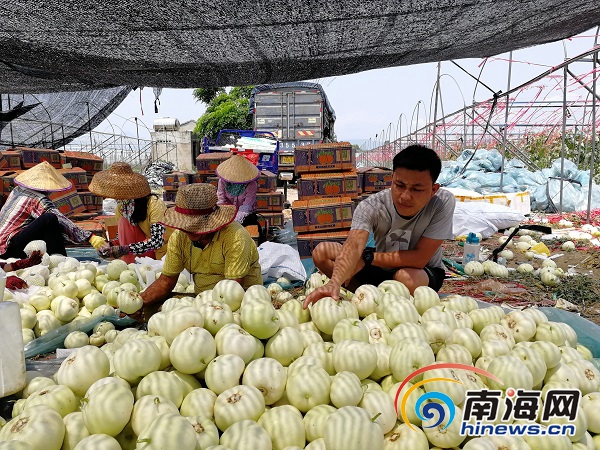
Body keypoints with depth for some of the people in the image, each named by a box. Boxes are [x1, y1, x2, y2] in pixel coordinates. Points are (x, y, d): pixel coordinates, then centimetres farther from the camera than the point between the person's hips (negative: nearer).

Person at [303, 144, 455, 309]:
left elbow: (419, 258, -28)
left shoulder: (443, 202, -27)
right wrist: (334, 283, -60)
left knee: (407, 277, -39)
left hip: (425, 272, -1)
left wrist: (367, 258, -27)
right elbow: (354, 245, -41)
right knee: (321, 252, -16)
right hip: (382, 265, 2)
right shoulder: (371, 206, -24)